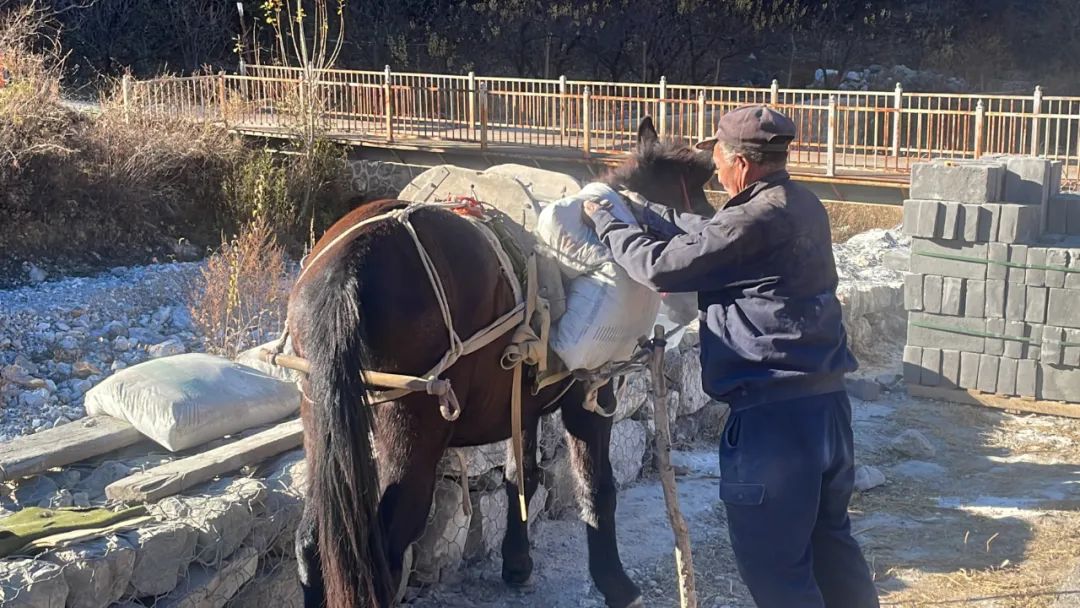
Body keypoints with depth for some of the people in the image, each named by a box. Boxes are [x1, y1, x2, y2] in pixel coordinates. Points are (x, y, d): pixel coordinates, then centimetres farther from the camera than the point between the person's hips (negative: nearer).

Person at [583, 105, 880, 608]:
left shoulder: (756, 220, -19)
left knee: (771, 560, 4)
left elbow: (661, 266, -14)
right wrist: (635, 211, 20)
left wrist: (604, 221, 2)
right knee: (829, 537, 23)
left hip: (774, 413, -9)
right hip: (826, 401, 9)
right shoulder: (801, 206, 10)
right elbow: (708, 234, 21)